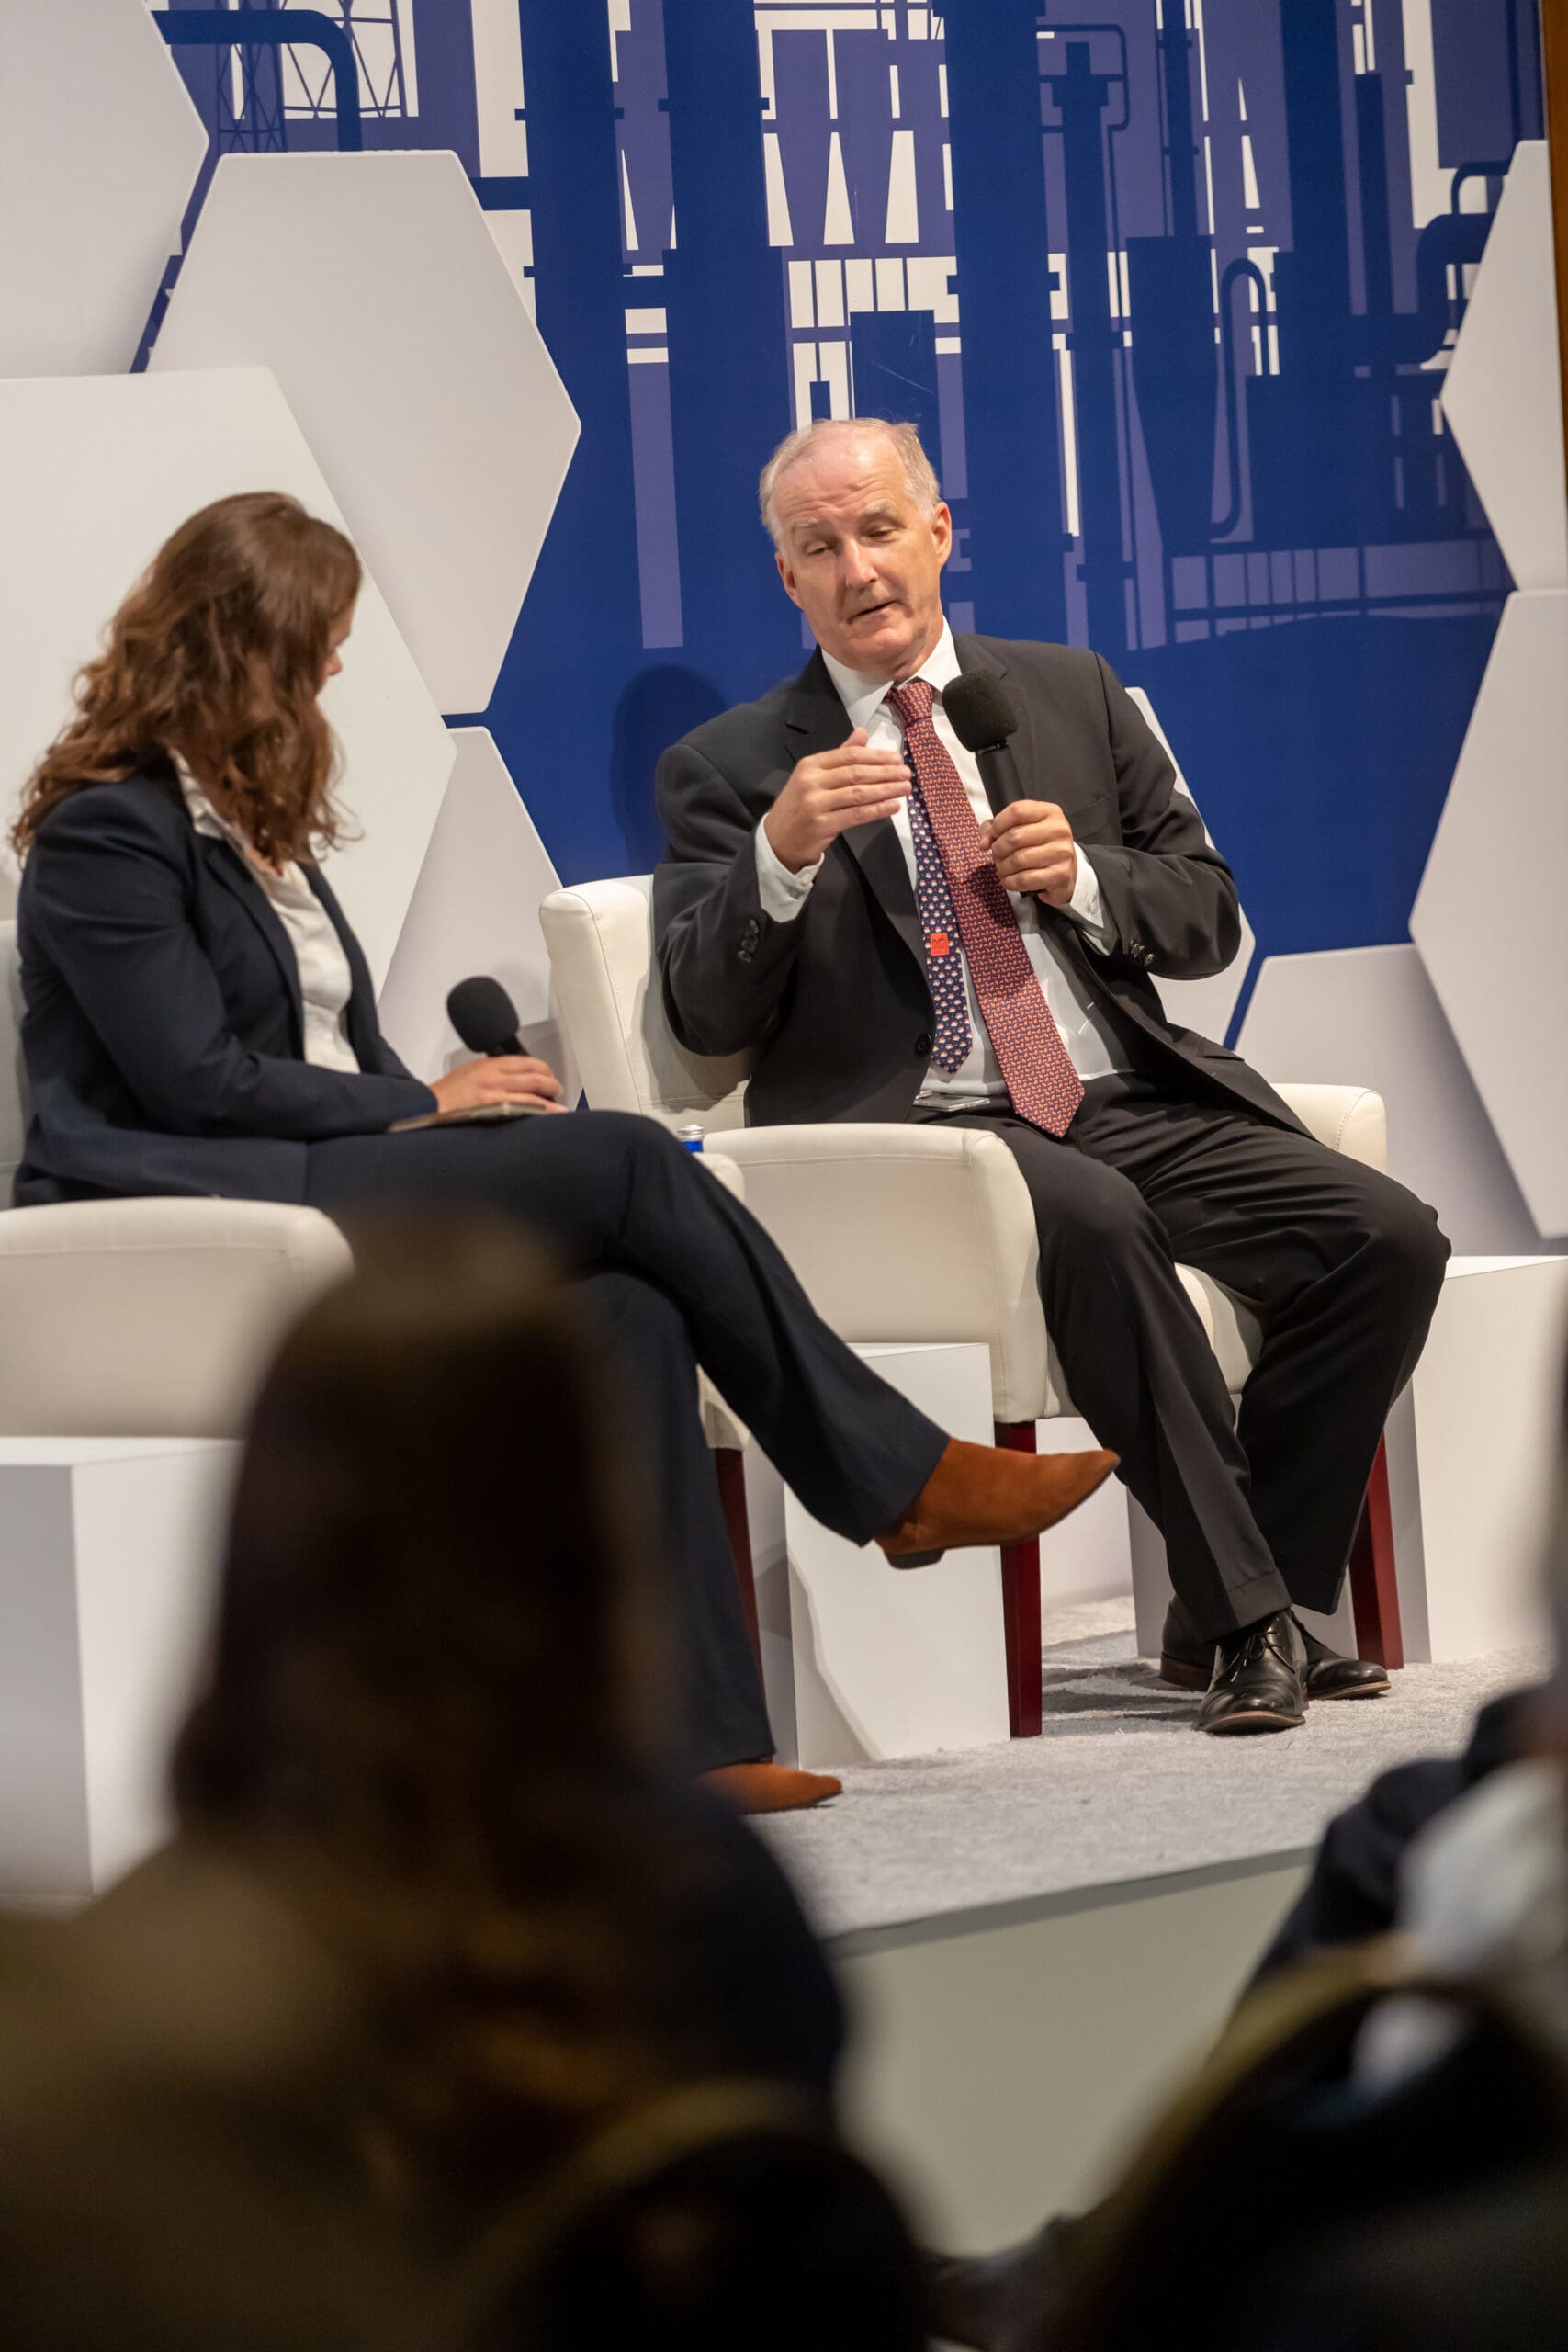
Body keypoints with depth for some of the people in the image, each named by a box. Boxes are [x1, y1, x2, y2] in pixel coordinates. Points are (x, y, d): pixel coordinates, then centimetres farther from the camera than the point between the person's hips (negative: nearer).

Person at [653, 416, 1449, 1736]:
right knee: (1095, 1222, -37)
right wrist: (781, 855, -19)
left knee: (1390, 1239, -17)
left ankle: (1230, 1620, -6)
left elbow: (1208, 920, 17)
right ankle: (1247, 1613, -28)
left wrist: (1083, 877, -3)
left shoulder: (1073, 698, 18)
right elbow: (707, 1017, -2)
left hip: (1133, 1102, 5)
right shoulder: (729, 771, 8)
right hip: (915, 1124, -5)